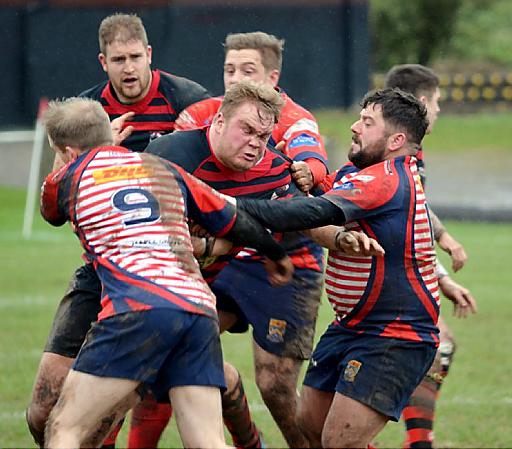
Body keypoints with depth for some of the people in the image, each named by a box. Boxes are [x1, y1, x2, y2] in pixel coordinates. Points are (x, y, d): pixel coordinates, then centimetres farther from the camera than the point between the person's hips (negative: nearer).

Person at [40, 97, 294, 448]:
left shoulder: (67, 179, 13)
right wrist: (278, 255, 48)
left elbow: (52, 213, 37)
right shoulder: (164, 169, 23)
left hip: (137, 310, -5)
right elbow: (233, 221, 29)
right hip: (198, 306, 5)